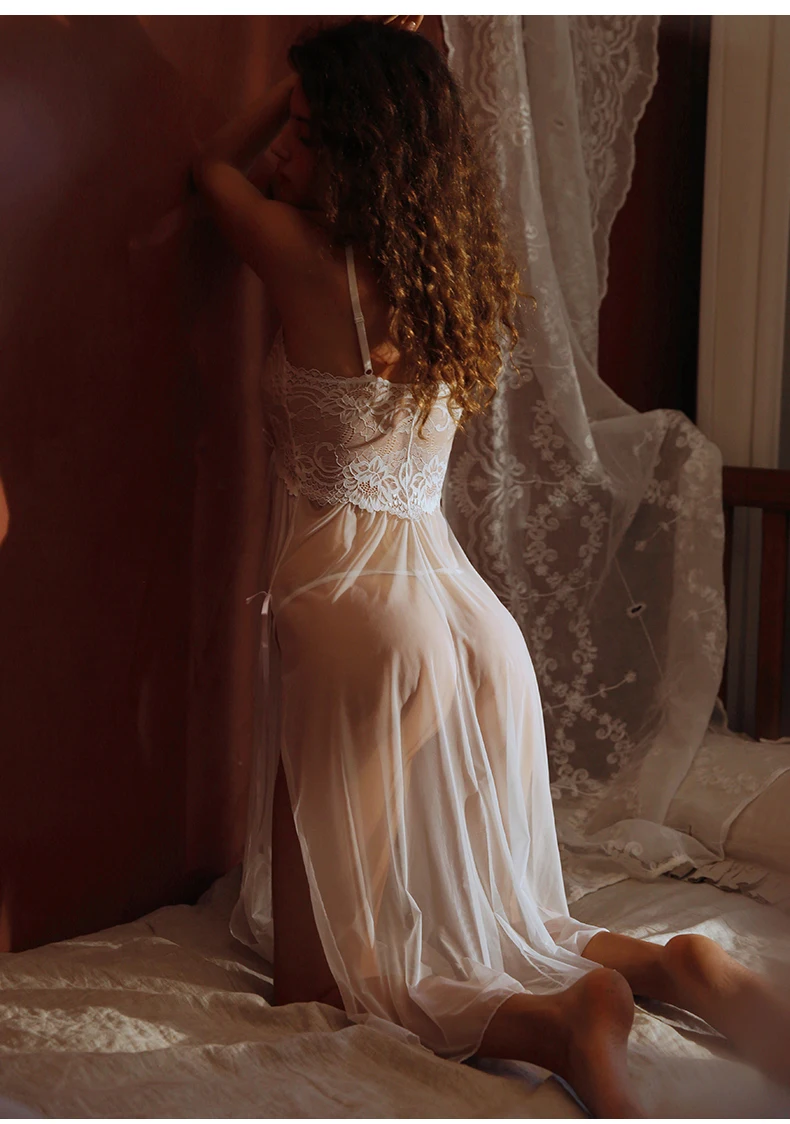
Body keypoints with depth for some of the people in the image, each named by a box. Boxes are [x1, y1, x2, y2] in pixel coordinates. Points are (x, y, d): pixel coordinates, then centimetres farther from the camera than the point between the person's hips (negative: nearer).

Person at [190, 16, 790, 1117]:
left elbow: (216, 164, 12)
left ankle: (560, 1019, -20)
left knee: (324, 976, 1)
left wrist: (312, 83, 21)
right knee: (488, 924, 20)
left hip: (361, 623, -7)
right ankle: (677, 970, -4)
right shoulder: (454, 273, 8)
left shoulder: (311, 261, -11)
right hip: (472, 620, 8)